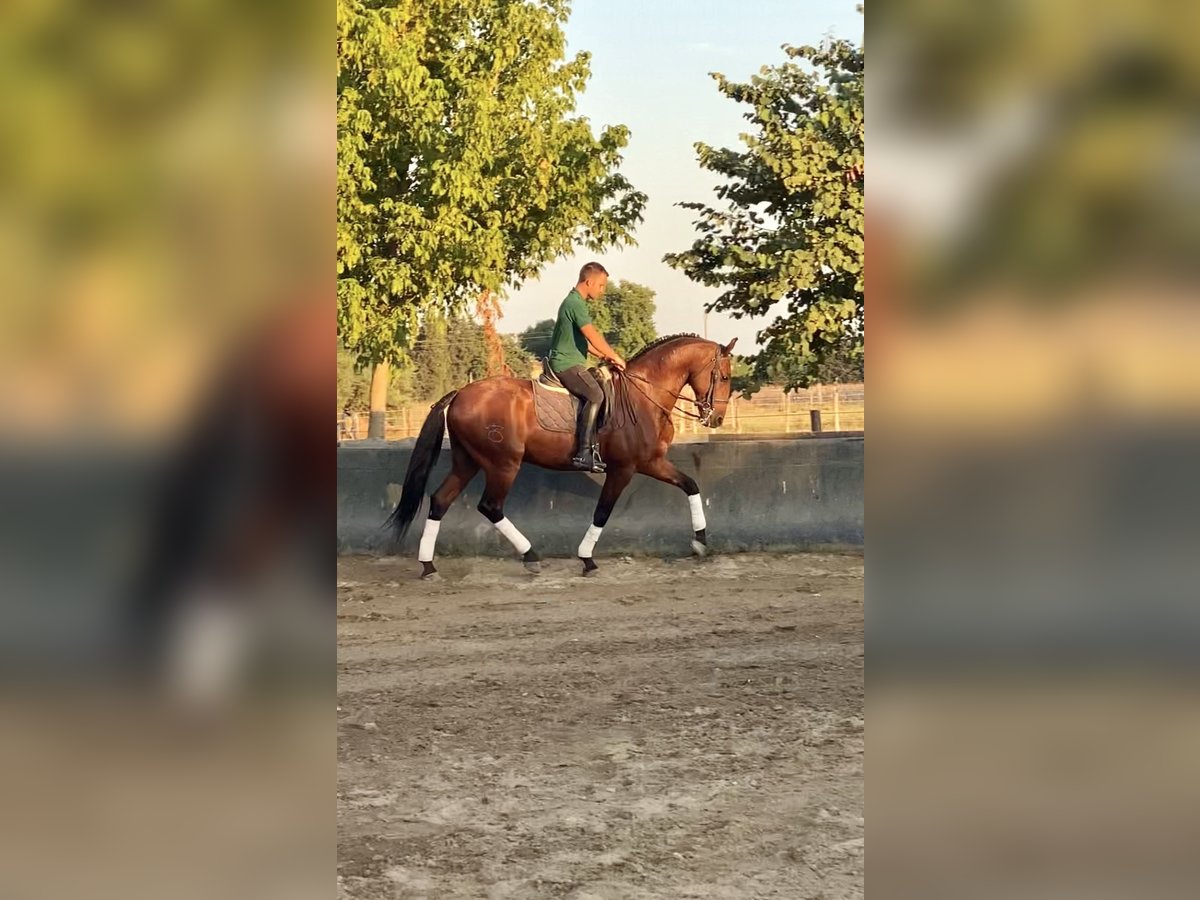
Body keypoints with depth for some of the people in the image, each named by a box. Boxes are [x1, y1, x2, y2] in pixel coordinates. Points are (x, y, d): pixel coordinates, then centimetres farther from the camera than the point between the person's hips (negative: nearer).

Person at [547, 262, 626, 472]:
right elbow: (594, 337, -19)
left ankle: (592, 449, 13)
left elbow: (585, 340, 25)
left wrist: (606, 357, 16)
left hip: (569, 364, 11)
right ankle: (583, 453, -31)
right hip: (567, 365, -11)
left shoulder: (575, 303, 20)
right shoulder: (576, 303, -14)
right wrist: (615, 357, -7)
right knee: (595, 395, -25)